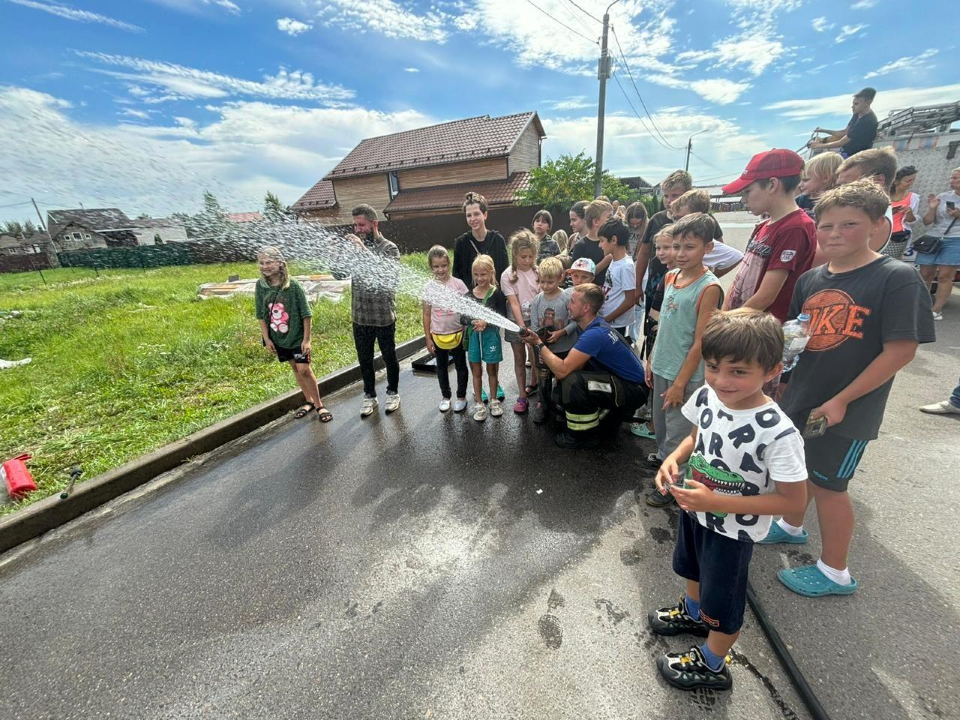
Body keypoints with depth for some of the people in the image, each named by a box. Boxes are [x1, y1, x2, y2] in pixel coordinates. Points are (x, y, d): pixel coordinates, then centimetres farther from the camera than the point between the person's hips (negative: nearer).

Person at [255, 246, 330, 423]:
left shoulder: (293, 285, -17)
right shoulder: (260, 286, -5)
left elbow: (306, 314, -13)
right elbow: (261, 315, 2)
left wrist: (306, 339, -14)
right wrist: (266, 338, 0)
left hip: (297, 336, -4)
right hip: (277, 338, 4)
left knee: (304, 369, -5)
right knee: (295, 368, 15)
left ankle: (319, 405, 11)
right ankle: (309, 401, 30)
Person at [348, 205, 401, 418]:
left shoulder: (389, 248, -9)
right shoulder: (354, 247, 3)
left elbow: (390, 274, -27)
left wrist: (365, 250, -32)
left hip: (384, 317, -3)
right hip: (360, 317, 4)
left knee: (389, 357, 13)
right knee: (364, 359, 15)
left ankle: (393, 392, 34)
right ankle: (369, 396, 33)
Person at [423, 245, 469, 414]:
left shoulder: (458, 283, -9)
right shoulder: (429, 287, -5)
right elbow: (426, 315, 0)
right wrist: (428, 338, 0)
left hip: (457, 333, -2)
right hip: (438, 335, 2)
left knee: (460, 366, 12)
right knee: (442, 367, 17)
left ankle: (461, 397, 30)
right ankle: (445, 396, 35)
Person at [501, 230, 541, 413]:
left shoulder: (538, 271, -4)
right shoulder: (507, 275, -10)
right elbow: (514, 304, -15)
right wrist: (522, 327, -24)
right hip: (516, 322, -1)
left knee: (536, 357, 9)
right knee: (520, 359, 10)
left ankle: (534, 386, 35)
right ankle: (522, 397, 20)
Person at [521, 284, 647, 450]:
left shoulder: (595, 334, -28)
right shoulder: (593, 325, 3)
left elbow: (562, 371, -32)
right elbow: (578, 365, 4)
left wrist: (539, 344, -20)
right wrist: (548, 358, -12)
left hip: (633, 390, -9)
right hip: (618, 380, 10)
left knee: (572, 381, -31)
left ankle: (585, 435, -6)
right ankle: (613, 415, 20)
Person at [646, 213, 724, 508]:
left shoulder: (709, 287, -17)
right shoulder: (670, 277, 3)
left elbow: (700, 343, -17)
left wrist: (680, 383, -16)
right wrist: (653, 361, 12)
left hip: (685, 374, -7)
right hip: (662, 367, 7)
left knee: (678, 431, 8)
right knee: (661, 421, 24)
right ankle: (663, 456, 47)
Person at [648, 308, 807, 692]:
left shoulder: (777, 433, -34)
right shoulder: (707, 395, -17)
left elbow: (793, 501, -25)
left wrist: (716, 502, -31)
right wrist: (674, 457, -16)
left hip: (732, 530, -6)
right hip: (694, 509, 6)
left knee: (722, 601, 20)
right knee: (693, 569, 33)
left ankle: (711, 665, 48)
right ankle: (693, 613, 65)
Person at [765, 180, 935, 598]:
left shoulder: (897, 278, -15)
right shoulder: (811, 279, 3)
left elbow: (901, 350, -18)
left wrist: (841, 401, -18)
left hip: (846, 410, -6)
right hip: (800, 398, 6)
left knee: (827, 485, 7)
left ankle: (835, 572, 28)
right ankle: (791, 527, 47)